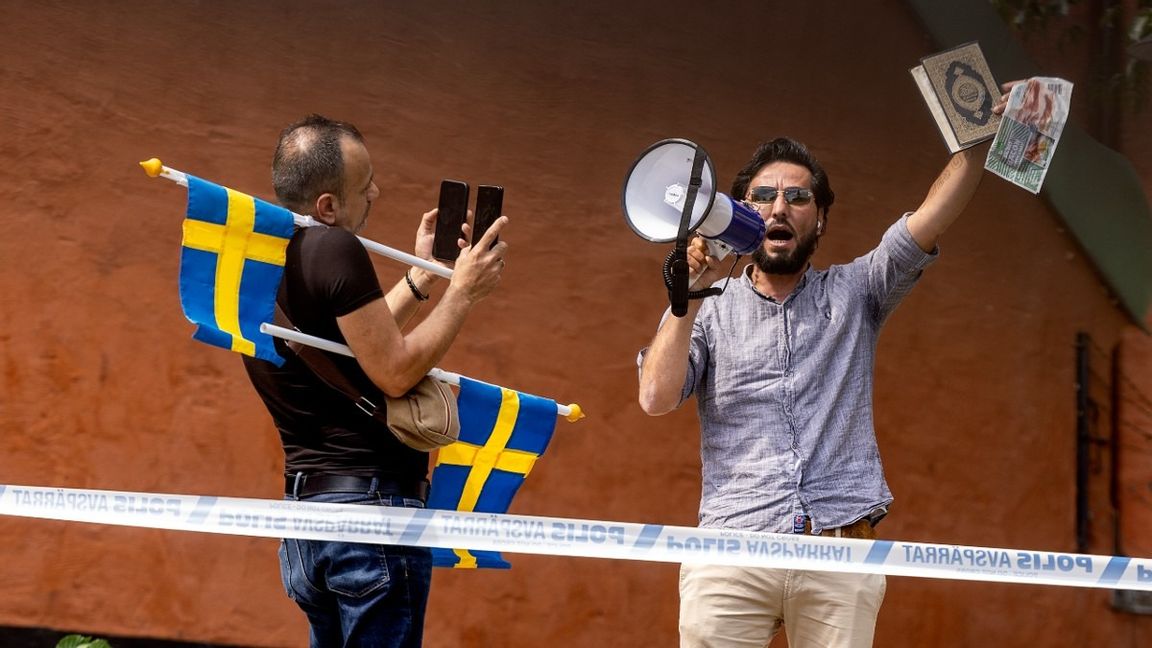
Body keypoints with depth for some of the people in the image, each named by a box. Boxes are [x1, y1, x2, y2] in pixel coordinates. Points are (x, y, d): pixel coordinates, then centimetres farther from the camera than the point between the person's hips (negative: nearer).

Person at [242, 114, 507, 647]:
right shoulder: (333, 249, -16)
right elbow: (395, 372, -17)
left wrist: (421, 278, 26)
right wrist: (463, 292, -7)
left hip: (307, 504, 9)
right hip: (369, 504, -9)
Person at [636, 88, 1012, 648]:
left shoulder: (853, 295, 15)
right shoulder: (709, 310, 12)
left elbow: (931, 218, 3)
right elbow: (656, 398, -2)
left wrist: (980, 140, -9)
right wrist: (691, 296, -7)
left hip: (841, 559, 1)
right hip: (732, 557, -1)